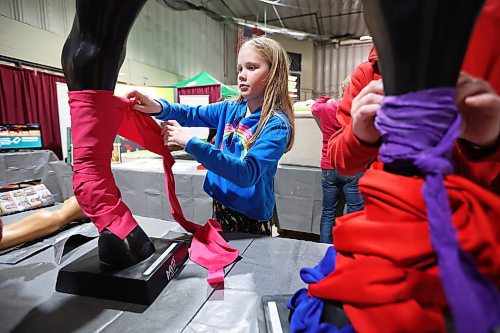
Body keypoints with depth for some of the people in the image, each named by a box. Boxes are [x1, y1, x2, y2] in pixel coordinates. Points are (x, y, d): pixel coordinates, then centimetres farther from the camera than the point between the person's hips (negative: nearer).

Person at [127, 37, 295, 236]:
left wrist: (190, 143, -33)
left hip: (251, 220, -5)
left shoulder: (277, 124, -20)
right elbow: (191, 114, 4)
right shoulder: (230, 109, -1)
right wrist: (158, 107, -18)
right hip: (219, 208, 5)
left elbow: (247, 174, -30)